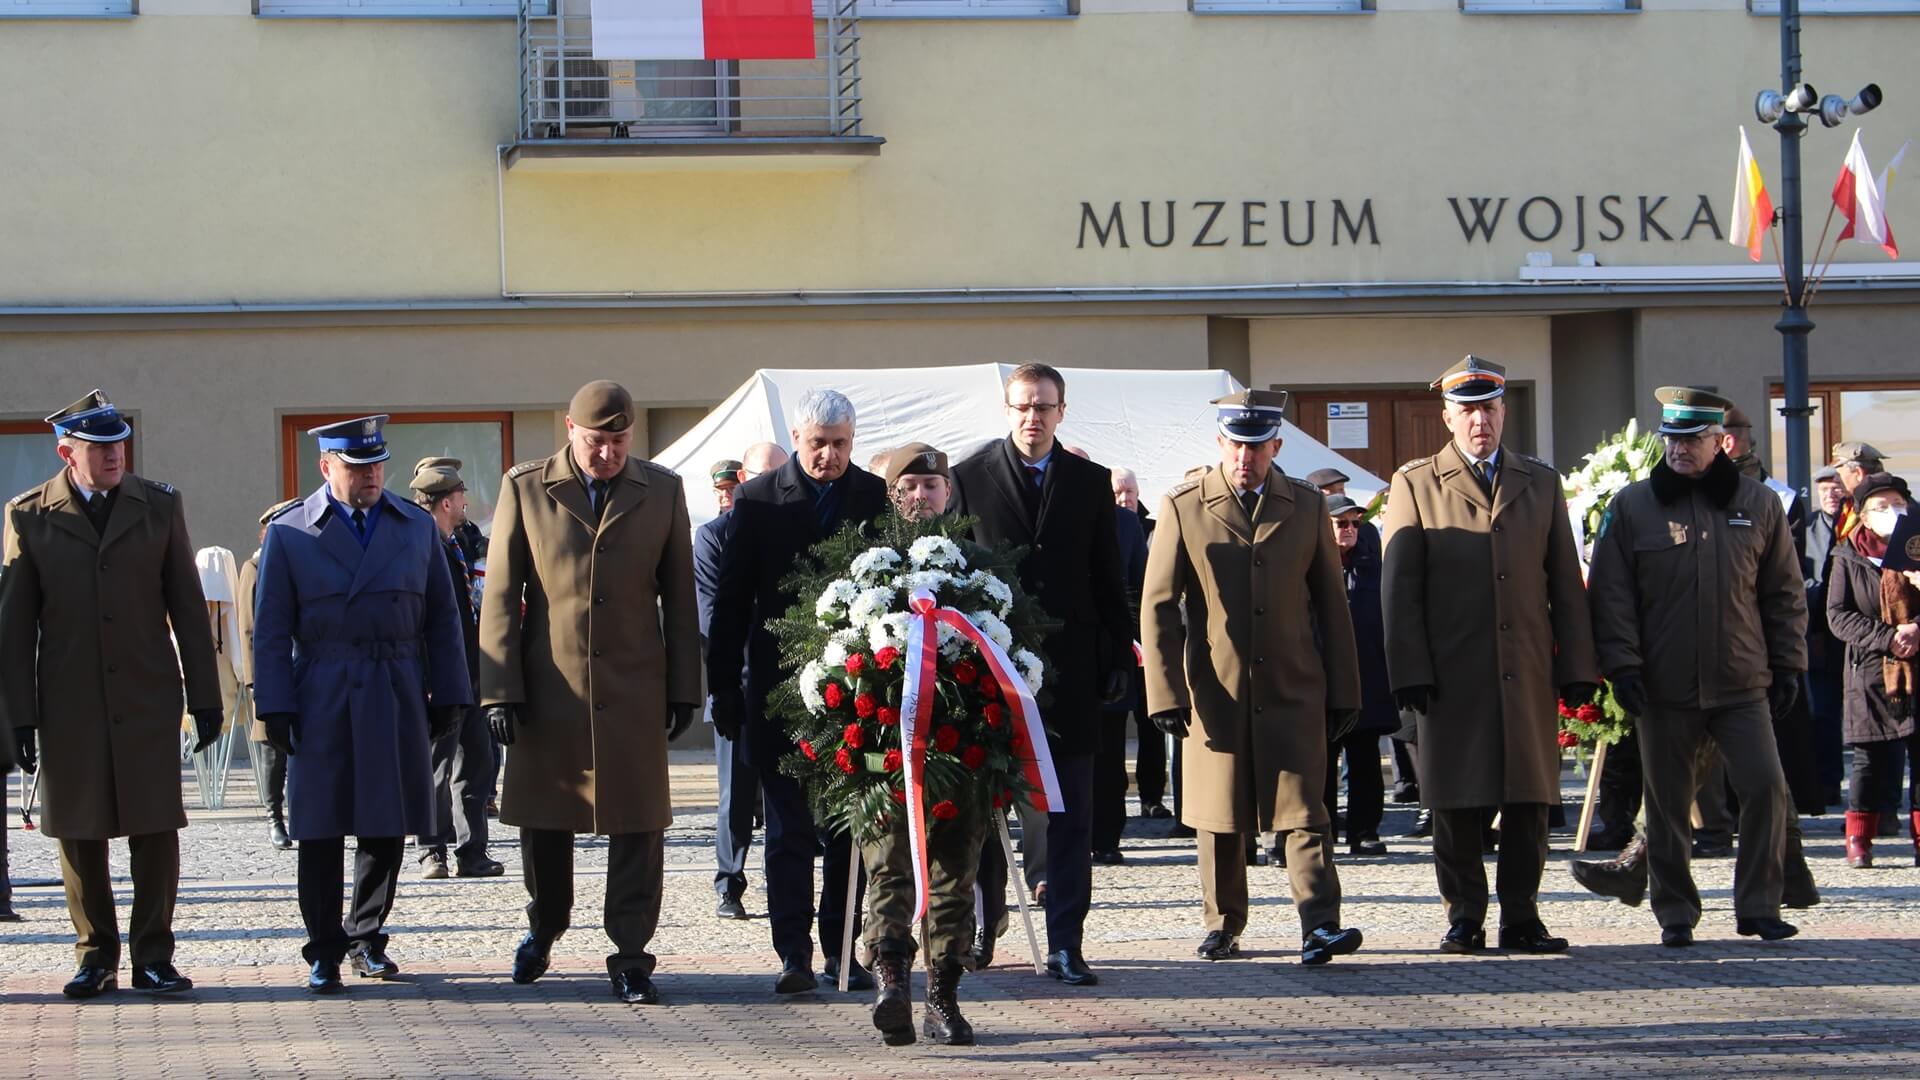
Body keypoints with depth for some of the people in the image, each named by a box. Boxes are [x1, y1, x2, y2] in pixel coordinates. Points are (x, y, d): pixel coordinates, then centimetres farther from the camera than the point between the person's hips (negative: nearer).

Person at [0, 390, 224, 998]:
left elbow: (187, 607, 7)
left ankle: (153, 957, 8)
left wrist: (205, 697, 4)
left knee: (155, 830, -1)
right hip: (69, 705, -1)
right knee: (80, 834, 4)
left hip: (147, 699, 1)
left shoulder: (160, 506, 6)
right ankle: (96, 958, 15)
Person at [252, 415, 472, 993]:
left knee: (388, 829, 7)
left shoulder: (417, 527, 10)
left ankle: (367, 936, 23)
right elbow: (271, 630, 2)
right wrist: (275, 706, -5)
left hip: (398, 703, 2)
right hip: (323, 701, -2)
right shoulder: (289, 533, 3)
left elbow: (442, 619, 12)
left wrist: (449, 696, 7)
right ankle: (324, 951, 7)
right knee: (321, 832, -1)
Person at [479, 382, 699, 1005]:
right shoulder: (525, 488, 1)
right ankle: (543, 931, 33)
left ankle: (630, 956, 5)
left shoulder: (662, 492, 5)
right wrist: (500, 690, -5)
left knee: (638, 827, -2)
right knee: (543, 821, 11)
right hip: (549, 689, 0)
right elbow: (500, 595, 1)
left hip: (633, 692, 0)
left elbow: (679, 597, 9)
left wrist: (684, 689, 6)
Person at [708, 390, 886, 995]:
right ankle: (794, 953, -1)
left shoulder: (877, 498, 3)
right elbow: (731, 600, 1)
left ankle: (840, 947, 14)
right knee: (789, 826, -2)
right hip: (781, 689, -2)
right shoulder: (757, 500, -1)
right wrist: (724, 688, -2)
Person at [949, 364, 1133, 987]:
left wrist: (1119, 657, 4)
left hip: (1069, 671, 1)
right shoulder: (969, 479, 4)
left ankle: (1065, 946, -1)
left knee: (1069, 817, -1)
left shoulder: (1091, 484, 9)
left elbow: (1109, 580, 11)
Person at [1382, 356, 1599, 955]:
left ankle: (1521, 918, 9)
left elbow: (1566, 584, 13)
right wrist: (1410, 674, -8)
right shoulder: (1416, 484, 6)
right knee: (1457, 805, 0)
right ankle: (1464, 919, 8)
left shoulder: (1542, 483, 14)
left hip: (1528, 675, 2)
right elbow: (1399, 587, 1)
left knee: (1529, 800, 1)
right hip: (1453, 676, -2)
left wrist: (1578, 669, 5)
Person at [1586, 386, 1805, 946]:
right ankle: (1675, 914, 15)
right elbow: (1612, 594, 1)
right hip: (1664, 687, -1)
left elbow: (1784, 593, 11)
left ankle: (1758, 906, 5)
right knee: (1668, 805, 4)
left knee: (1766, 789, -7)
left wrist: (1788, 664, 6)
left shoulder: (1758, 504, 6)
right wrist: (1621, 664, -7)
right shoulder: (1632, 506, 2)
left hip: (1744, 684, 1)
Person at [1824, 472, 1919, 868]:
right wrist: (1887, 638, -15)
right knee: (1871, 758, 2)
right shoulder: (1848, 559, 5)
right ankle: (1858, 838, 12)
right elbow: (1838, 616, -2)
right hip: (1872, 673, -1)